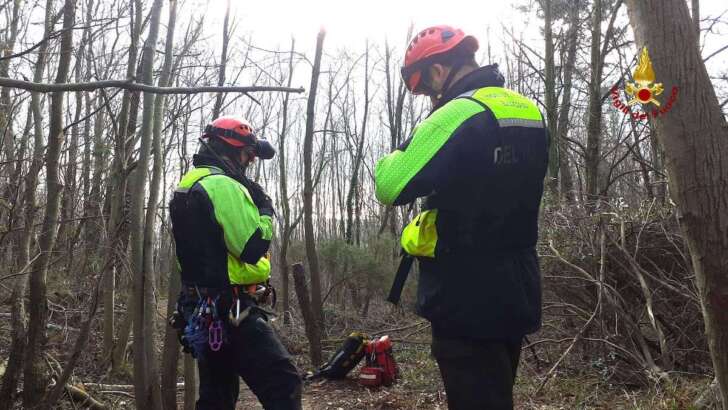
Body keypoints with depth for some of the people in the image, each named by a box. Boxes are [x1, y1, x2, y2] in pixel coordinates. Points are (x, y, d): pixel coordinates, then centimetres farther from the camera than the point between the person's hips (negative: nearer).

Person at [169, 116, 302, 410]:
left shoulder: (188, 185, 17)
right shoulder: (223, 185, -15)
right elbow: (254, 248, -21)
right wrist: (265, 208, -5)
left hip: (200, 311, 10)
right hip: (230, 311, -10)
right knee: (283, 384, -10)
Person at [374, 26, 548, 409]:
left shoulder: (458, 114, -18)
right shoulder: (530, 112, 9)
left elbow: (389, 187, -20)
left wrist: (406, 147, -1)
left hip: (468, 299, -9)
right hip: (516, 294, 9)